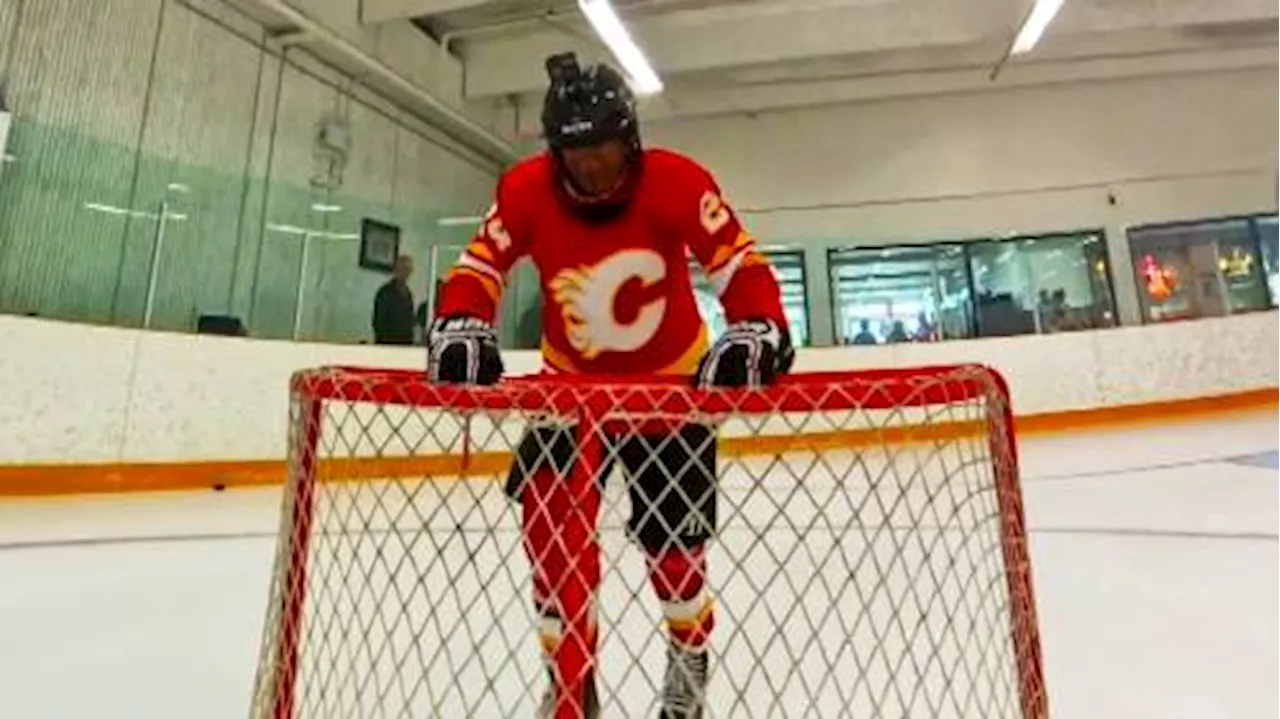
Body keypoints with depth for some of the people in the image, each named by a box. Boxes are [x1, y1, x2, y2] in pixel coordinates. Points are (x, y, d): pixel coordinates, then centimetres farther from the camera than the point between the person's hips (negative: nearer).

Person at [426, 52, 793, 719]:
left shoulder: (678, 182, -21)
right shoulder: (526, 189, -15)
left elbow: (741, 264, -22)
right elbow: (479, 266, -10)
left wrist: (757, 329, -40)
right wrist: (460, 326, -29)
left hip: (673, 377, -1)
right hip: (571, 379, 2)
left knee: (672, 533, 2)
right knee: (552, 527, -9)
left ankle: (689, 652, 35)